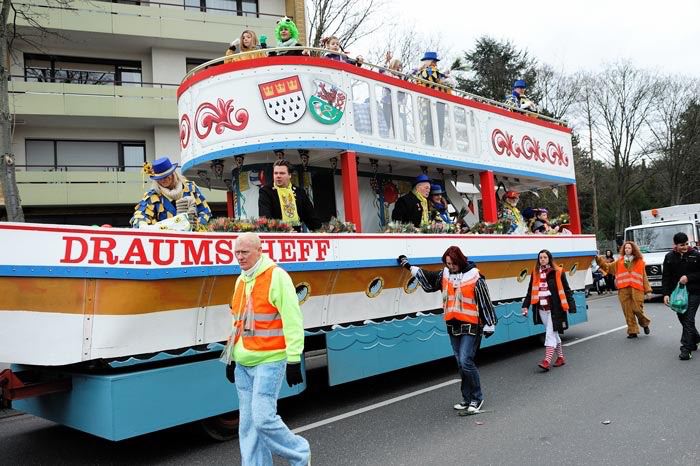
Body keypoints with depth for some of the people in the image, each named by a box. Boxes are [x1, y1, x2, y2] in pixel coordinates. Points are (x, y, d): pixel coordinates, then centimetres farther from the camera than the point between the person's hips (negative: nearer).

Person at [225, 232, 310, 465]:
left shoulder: (277, 276, -11)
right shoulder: (241, 281, 13)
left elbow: (292, 321, -14)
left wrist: (294, 359, -16)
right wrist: (232, 358, 21)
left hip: (269, 361, -7)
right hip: (243, 364, 8)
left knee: (263, 418, -9)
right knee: (247, 423, 10)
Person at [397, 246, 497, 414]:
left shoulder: (475, 278, -13)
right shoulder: (444, 275, 3)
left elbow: (485, 302, -9)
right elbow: (428, 281, 17)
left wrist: (489, 325, -6)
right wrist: (410, 267, 16)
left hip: (471, 326, -6)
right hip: (453, 326, 6)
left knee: (466, 361, -11)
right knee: (461, 363, 13)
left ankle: (477, 398, 7)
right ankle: (467, 398, 25)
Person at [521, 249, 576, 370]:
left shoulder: (558, 272, -3)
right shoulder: (535, 273, 8)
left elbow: (566, 290, -2)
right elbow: (530, 291, 11)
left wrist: (571, 306, -6)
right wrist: (526, 306, 4)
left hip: (554, 308, -5)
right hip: (541, 309, 5)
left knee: (550, 333, -8)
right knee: (553, 333, 15)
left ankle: (547, 361, -10)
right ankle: (561, 357, 28)